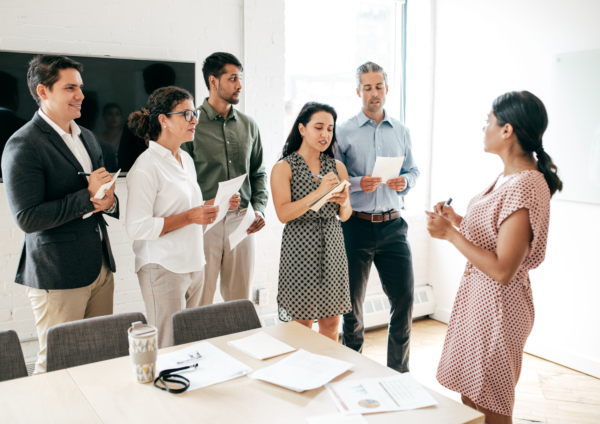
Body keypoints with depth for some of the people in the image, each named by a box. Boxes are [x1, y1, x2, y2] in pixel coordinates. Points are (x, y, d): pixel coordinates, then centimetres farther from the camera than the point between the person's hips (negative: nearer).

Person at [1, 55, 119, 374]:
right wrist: (87, 197, -18)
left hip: (101, 268, 7)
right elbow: (27, 218, -19)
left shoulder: (87, 138, 14)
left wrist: (109, 201, -2)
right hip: (58, 276, -7)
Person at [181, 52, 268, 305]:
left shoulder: (248, 125, 12)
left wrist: (259, 208, 4)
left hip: (241, 221, 4)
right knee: (199, 304, 0)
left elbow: (258, 173, 18)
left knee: (240, 302, 10)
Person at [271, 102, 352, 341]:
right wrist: (318, 193, -22)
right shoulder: (284, 168, -4)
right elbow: (283, 214, -15)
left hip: (332, 248, 4)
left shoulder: (337, 167, 9)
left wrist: (343, 203, -11)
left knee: (331, 323, 10)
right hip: (301, 250, -4)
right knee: (301, 324, 2)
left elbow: (345, 215, 12)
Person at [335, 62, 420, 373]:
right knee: (352, 300, 8)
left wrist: (405, 181, -7)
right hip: (356, 226, -3)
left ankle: (399, 372, 20)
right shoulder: (344, 132, 0)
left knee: (404, 297, 2)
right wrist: (358, 184, -19)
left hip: (392, 225, 3)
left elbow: (413, 170, 15)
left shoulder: (401, 131, 12)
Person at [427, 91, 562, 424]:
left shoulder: (524, 187, -25)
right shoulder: (509, 176, 5)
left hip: (496, 301, -9)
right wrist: (458, 220, 8)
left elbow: (502, 270, -27)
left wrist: (450, 234, -22)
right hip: (478, 293, 9)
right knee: (469, 397, 22)